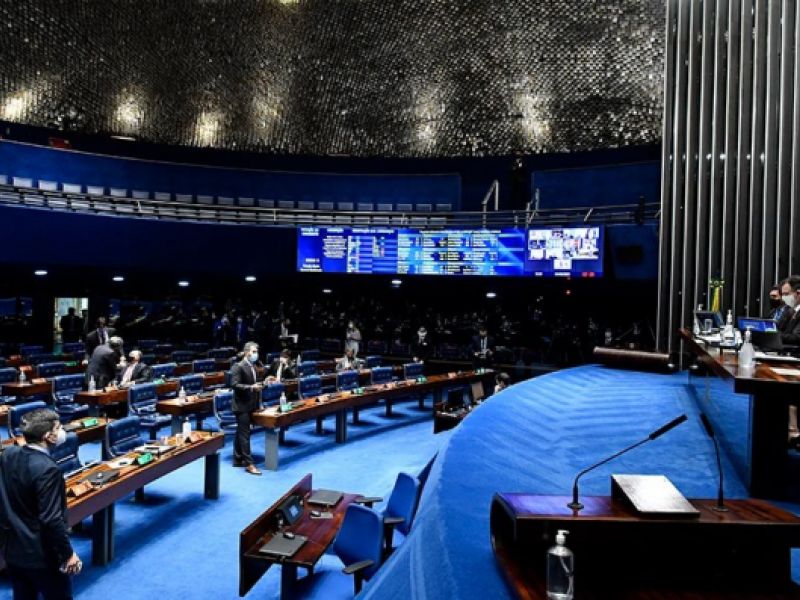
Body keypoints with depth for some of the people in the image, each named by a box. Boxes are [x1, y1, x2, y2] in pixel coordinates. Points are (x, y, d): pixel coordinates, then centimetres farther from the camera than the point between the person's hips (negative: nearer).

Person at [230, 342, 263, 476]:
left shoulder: (253, 366, 13)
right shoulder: (238, 367, -13)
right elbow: (235, 385, -21)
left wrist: (258, 386, 7)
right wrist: (252, 387, -28)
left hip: (250, 405, 9)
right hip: (242, 405, -9)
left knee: (241, 433, 15)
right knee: (244, 434, -6)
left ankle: (238, 459, 24)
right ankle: (249, 463, -5)